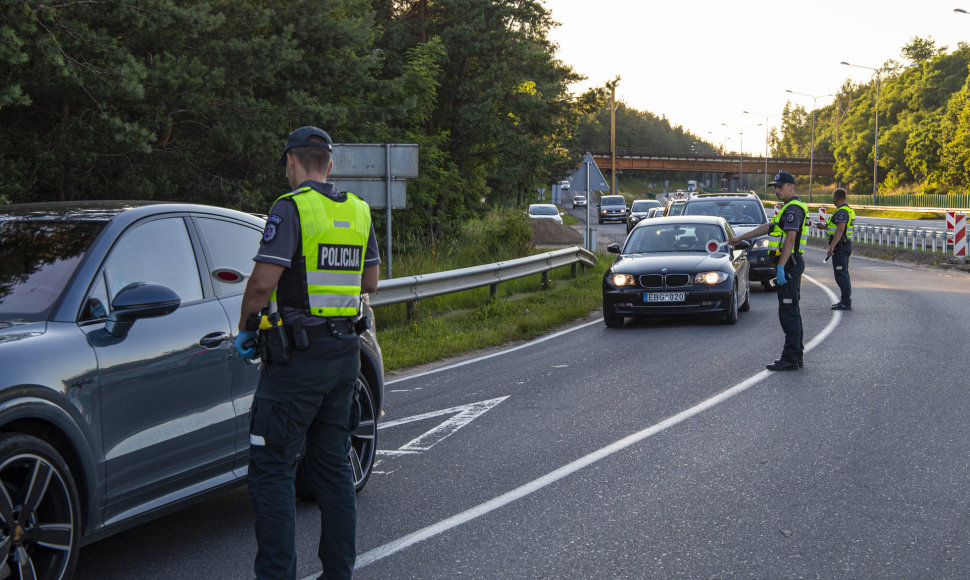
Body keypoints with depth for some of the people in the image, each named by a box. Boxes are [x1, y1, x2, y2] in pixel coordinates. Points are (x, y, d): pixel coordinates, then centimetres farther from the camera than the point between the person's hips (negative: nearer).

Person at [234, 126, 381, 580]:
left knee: (272, 468, -3)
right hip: (345, 350, 7)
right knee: (333, 465, 14)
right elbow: (369, 282, 18)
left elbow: (263, 282, -17)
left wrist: (245, 328, -2)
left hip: (298, 356, -7)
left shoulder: (291, 208, -12)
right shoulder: (358, 211, 10)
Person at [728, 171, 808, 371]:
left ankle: (790, 359, -10)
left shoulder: (793, 209, -13)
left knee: (788, 312, -10)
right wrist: (740, 238, 30)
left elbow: (790, 238, -22)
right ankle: (797, 355, 18)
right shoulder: (790, 208, 21)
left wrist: (781, 267, -26)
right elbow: (767, 227, 28)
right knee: (791, 311, 13)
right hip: (791, 265, 11)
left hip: (788, 264, -11)